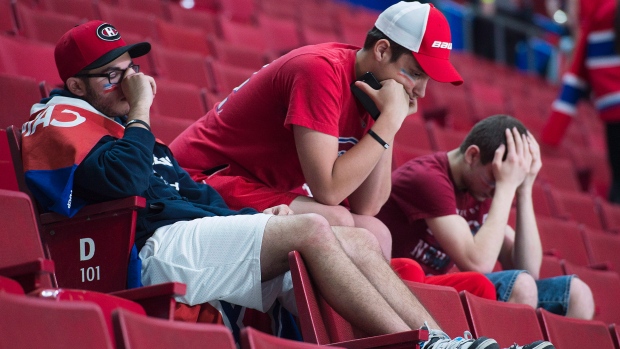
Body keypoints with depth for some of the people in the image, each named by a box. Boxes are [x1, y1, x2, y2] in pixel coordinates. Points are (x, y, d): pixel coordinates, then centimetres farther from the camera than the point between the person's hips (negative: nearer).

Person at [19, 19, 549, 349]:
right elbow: (122, 180, -19)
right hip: (156, 248, -10)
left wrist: (255, 215, 13)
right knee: (312, 230, -25)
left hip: (201, 227, 10)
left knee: (361, 241, -3)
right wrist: (140, 113, -5)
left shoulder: (119, 123, 30)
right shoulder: (61, 120, 2)